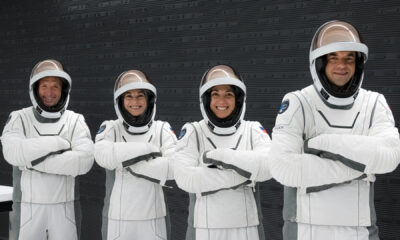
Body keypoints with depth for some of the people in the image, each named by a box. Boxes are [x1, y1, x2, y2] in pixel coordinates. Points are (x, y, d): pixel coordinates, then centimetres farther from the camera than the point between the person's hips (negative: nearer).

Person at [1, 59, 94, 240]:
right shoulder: (19, 119, 1)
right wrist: (59, 142, -17)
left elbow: (84, 161, -15)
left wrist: (35, 162, -18)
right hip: (28, 207, -1)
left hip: (65, 208, 1)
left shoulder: (75, 121, 2)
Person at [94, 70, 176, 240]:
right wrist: (148, 149, -16)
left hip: (153, 218, 1)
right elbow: (103, 156, -18)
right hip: (117, 219, 0)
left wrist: (133, 166, -13)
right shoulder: (110, 128, 3)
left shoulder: (162, 129, 4)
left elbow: (175, 166, -12)